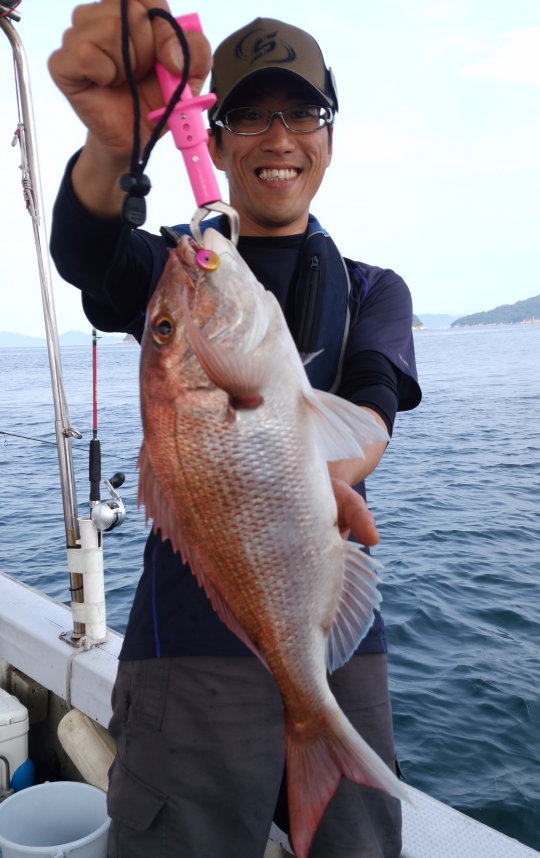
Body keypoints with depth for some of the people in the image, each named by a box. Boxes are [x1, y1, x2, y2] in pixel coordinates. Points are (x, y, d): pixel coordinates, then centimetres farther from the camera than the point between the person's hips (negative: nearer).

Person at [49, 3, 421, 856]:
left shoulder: (374, 290, 11)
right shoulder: (178, 267, 6)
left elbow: (373, 401, -9)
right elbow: (87, 254, -17)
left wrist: (330, 474, -33)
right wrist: (112, 142, -40)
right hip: (192, 637, -2)